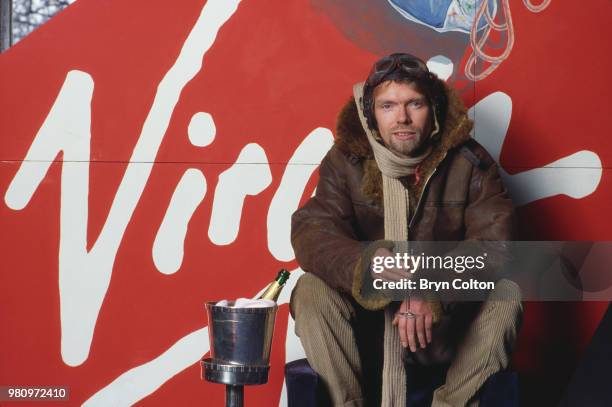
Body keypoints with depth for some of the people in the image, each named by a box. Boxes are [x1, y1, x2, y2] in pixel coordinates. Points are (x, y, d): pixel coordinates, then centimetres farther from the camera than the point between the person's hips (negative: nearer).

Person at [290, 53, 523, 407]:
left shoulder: (469, 162, -7)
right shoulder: (346, 161, -6)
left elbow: (493, 237, -17)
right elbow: (312, 232, -18)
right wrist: (365, 265, -41)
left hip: (448, 322, 0)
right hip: (368, 319, 0)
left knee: (505, 295, -25)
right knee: (311, 291, -24)